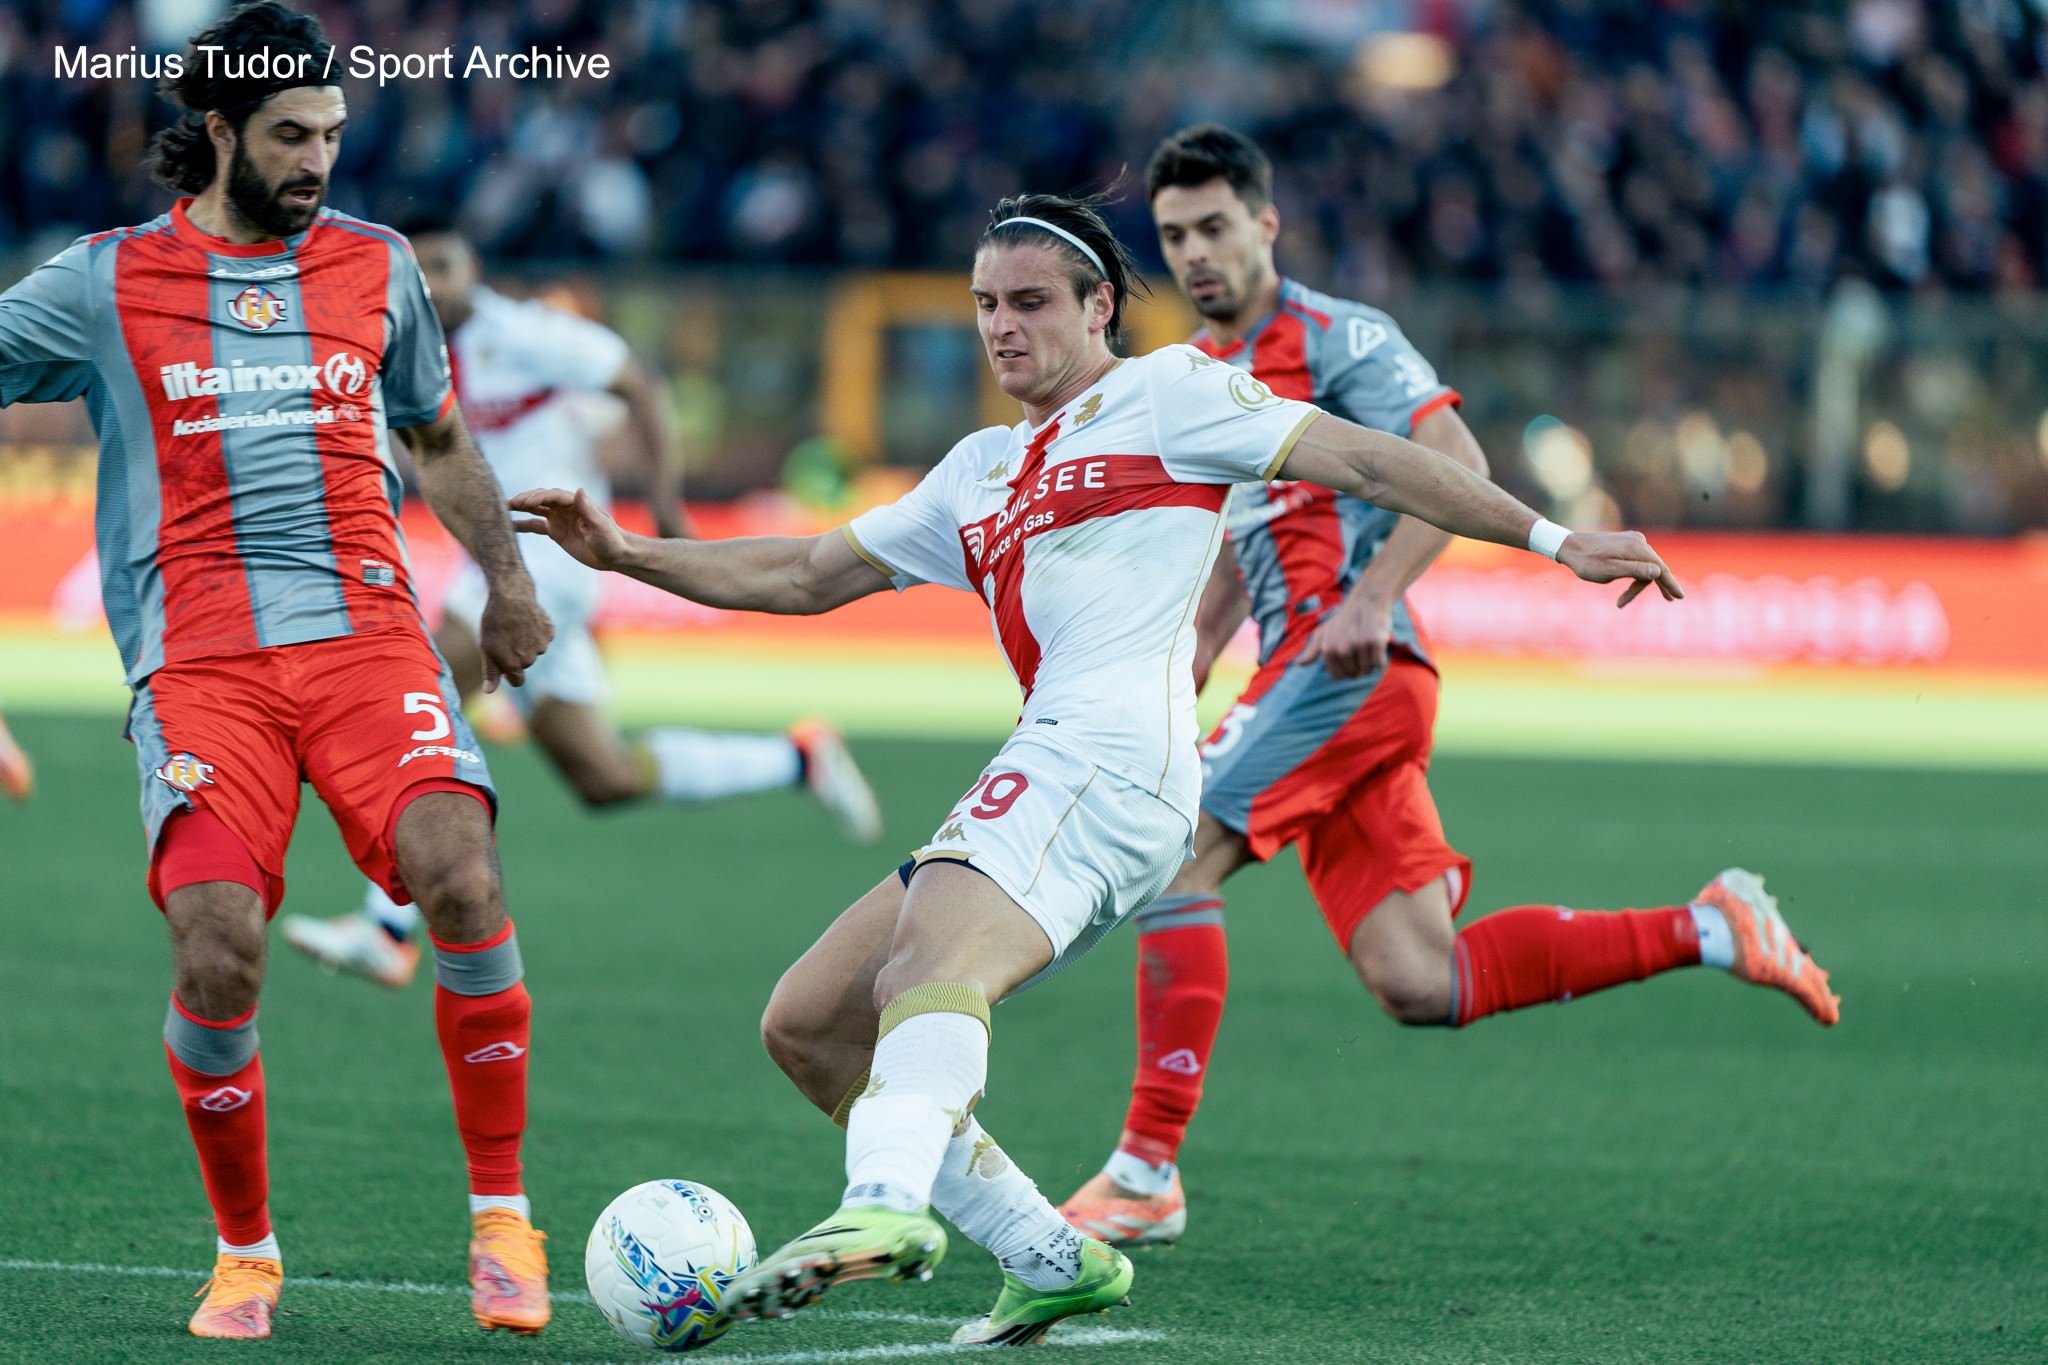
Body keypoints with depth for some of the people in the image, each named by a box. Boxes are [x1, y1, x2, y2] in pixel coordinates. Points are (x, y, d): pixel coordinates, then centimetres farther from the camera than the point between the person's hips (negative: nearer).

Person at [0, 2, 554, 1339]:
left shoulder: (376, 265, 16)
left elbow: (438, 433, 32)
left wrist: (508, 576, 31)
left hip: (368, 635, 2)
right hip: (199, 663, -2)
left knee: (461, 877, -24)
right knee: (217, 952, -20)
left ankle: (504, 1220, -9)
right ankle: (245, 1252, 4)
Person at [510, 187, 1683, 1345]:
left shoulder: (1168, 392, 10)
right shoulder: (981, 474, 30)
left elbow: (1362, 460, 5)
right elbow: (808, 575, 35)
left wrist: (1552, 539, -2)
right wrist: (624, 552, 26)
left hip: (1112, 757, -9)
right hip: (1040, 780, 9)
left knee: (933, 966, -34)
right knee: (807, 1025, 4)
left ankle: (887, 1207, -59)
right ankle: (1050, 1259, 4)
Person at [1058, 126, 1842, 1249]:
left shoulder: (1338, 338, -4)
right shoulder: (1196, 375, 22)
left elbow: (1455, 466, -14)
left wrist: (1370, 601, -26)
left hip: (1353, 669, -9)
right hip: (1305, 677, 9)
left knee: (1171, 867, -16)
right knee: (1417, 986, 2)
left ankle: (1146, 1173, -13)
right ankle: (1707, 929, 12)